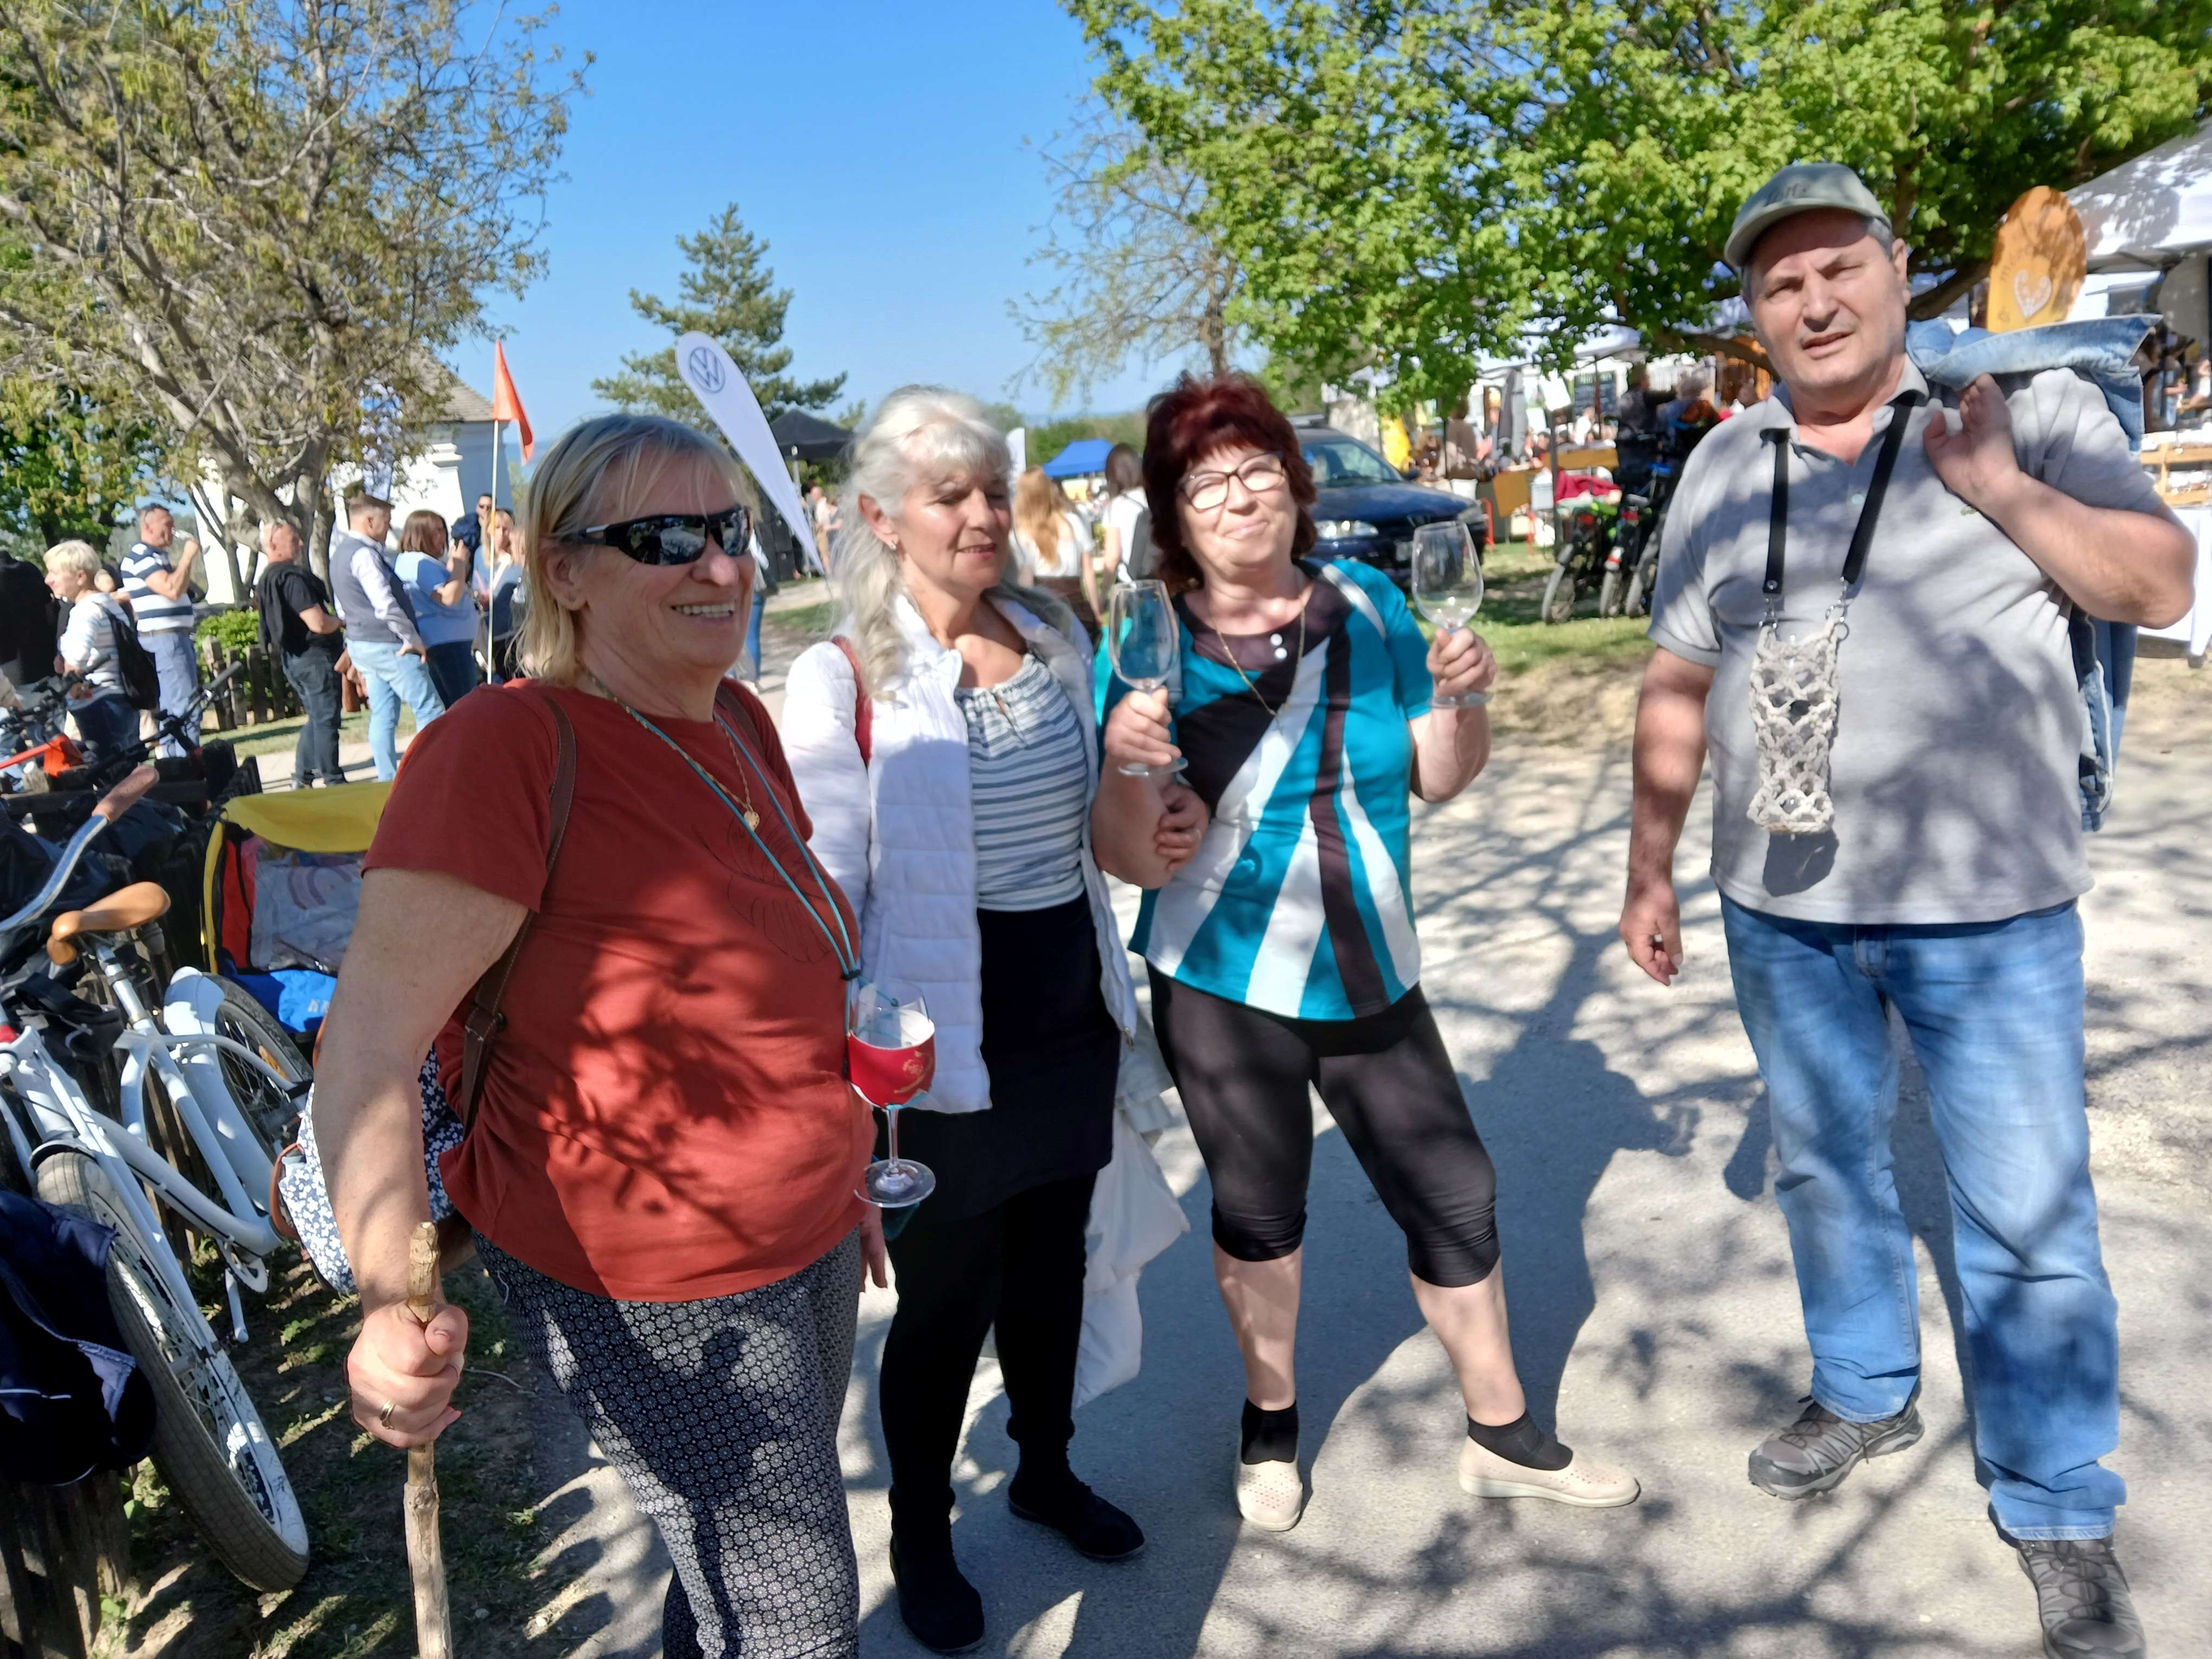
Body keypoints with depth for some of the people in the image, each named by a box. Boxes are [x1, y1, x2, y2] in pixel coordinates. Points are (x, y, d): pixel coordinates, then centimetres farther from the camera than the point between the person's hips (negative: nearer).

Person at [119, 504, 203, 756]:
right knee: (185, 708, -14)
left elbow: (182, 587, 25)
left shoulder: (157, 555, 20)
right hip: (165, 639, -11)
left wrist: (188, 560, 13)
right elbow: (172, 590, -24)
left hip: (176, 637, 11)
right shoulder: (141, 556, -12)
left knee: (173, 708, 13)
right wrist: (188, 556, -14)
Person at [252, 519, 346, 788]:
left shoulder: (266, 579, 13)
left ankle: (302, 776, 20)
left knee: (316, 718, 19)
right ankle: (333, 781, -1)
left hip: (291, 657, 10)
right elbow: (318, 623, -27)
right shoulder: (291, 577, -19)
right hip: (314, 656, -10)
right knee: (326, 720, -4)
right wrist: (338, 621, -6)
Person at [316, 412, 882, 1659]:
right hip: (651, 1293, -7)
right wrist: (396, 1303, -37)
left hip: (806, 1240, 7)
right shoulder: (505, 747, -21)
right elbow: (371, 1044, -25)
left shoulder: (740, 724, 3)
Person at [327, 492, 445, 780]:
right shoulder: (363, 554, -18)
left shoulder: (341, 551, 14)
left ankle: (388, 780, 13)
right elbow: (386, 605, -25)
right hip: (388, 645, -10)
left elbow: (343, 606, 23)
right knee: (430, 710, -5)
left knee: (382, 716, 11)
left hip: (361, 643, 10)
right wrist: (414, 639, -15)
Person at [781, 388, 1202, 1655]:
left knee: (1053, 1262, 21)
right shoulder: (844, 678, -15)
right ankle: (921, 1536, 37)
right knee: (946, 1298, 11)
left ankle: (1048, 1468, 48)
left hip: (1073, 1015, 5)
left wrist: (1167, 817, 4)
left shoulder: (1057, 637, 3)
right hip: (944, 1050, -5)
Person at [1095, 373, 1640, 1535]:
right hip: (1222, 988, -2)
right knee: (1260, 1211, 15)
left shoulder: (1367, 604, -3)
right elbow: (1133, 861, -14)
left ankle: (1503, 1439, 33)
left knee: (1454, 1197, 11)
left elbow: (1438, 780, 4)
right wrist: (1123, 763, -33)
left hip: (1368, 976, 3)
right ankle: (1271, 1429, 41)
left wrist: (1465, 699, -15)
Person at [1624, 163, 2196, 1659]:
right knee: (1825, 1168, 18)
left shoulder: (2039, 412, -2)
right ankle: (1868, 1396, 40)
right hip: (1783, 912, 4)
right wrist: (1649, 867, 10)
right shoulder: (1722, 472, 6)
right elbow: (1679, 685, 9)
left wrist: (1997, 487, -23)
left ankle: (2060, 1510, 21)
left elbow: (2161, 585, -10)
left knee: (2030, 1221, 2)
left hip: (1988, 910, -3)